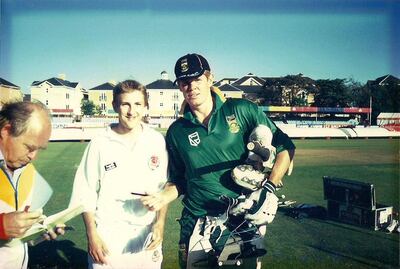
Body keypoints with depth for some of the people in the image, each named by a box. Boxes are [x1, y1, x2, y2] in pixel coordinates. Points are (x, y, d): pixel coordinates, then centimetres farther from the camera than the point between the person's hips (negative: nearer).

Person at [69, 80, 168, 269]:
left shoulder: (157, 141, -2)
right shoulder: (100, 144, -6)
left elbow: (164, 187, 4)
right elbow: (86, 194, -2)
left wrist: (160, 223, -3)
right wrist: (92, 236, -4)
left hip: (147, 239, 2)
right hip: (107, 240, -1)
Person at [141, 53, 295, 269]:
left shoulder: (242, 110, -4)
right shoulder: (177, 132, 4)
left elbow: (284, 147, 0)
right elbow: (178, 180, 11)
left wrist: (269, 187, -10)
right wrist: (163, 197, -8)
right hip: (200, 224, 2)